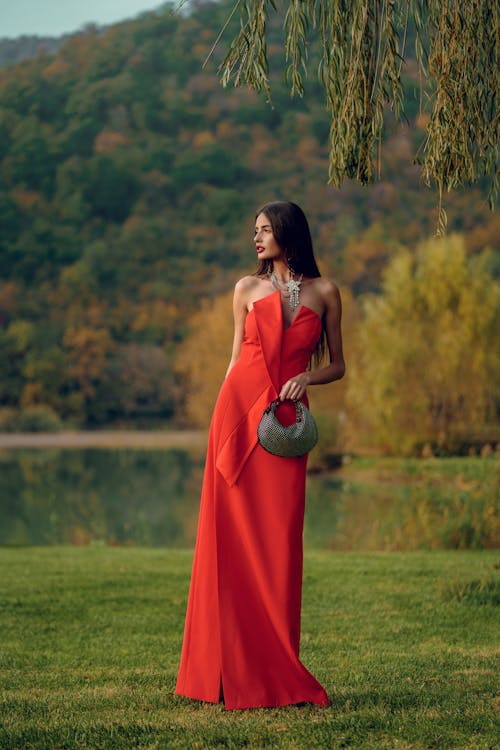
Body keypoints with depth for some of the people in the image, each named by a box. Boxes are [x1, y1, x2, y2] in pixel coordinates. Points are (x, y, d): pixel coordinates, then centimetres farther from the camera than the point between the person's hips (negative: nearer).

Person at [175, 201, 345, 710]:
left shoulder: (323, 293, 8)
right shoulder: (247, 289, 11)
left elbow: (337, 366, 11)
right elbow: (236, 356, 13)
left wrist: (307, 377, -10)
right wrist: (221, 424, 7)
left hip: (285, 420, -1)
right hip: (238, 412, 1)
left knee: (278, 543, -3)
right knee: (233, 538, -2)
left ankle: (276, 672, 4)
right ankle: (230, 671, 3)